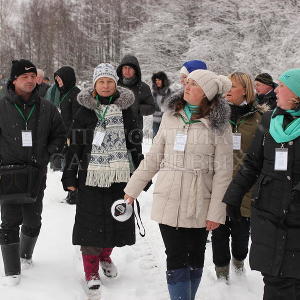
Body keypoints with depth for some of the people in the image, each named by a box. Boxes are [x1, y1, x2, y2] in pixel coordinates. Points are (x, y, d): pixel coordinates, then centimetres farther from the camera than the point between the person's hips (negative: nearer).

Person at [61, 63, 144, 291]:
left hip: (119, 174, 2)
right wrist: (70, 177, 0)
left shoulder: (125, 110, 6)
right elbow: (75, 146, 2)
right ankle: (91, 270, 11)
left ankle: (105, 255, 35)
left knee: (116, 219, 8)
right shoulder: (85, 111, 1)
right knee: (91, 222, -1)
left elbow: (134, 144, 10)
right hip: (91, 175, -2)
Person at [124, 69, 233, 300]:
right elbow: (153, 158, 12)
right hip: (168, 202, 2)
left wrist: (217, 211, -11)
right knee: (176, 259, 1)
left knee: (195, 258, 12)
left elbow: (223, 171, -6)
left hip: (199, 205, -2)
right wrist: (132, 189, 12)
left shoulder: (218, 124, -4)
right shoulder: (170, 117, 6)